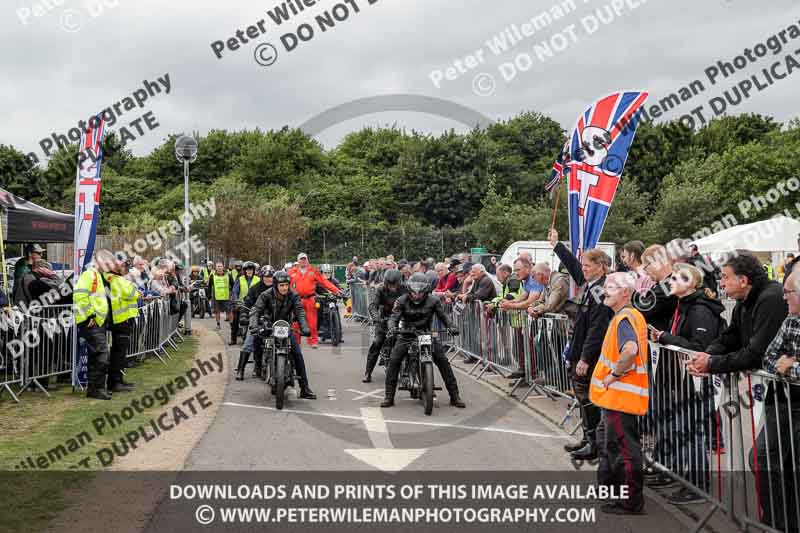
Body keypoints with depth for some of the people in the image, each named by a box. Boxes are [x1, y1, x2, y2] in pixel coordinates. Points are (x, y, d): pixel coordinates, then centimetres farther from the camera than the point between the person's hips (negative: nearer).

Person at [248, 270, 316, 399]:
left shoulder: (293, 296, -9)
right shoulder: (266, 295, -14)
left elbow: (300, 312, -16)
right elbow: (256, 311, -19)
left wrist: (304, 328, -33)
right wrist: (254, 326, -36)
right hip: (269, 326, 0)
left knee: (297, 354, -8)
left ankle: (304, 388, -5)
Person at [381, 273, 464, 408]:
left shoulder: (433, 300, -3)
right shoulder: (402, 300, -6)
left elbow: (443, 315, 3)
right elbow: (394, 317, -13)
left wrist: (451, 327, -15)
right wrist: (392, 328, -35)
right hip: (406, 336, 0)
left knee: (443, 361, -9)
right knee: (394, 361, -15)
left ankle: (454, 396, 1)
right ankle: (389, 397, -4)